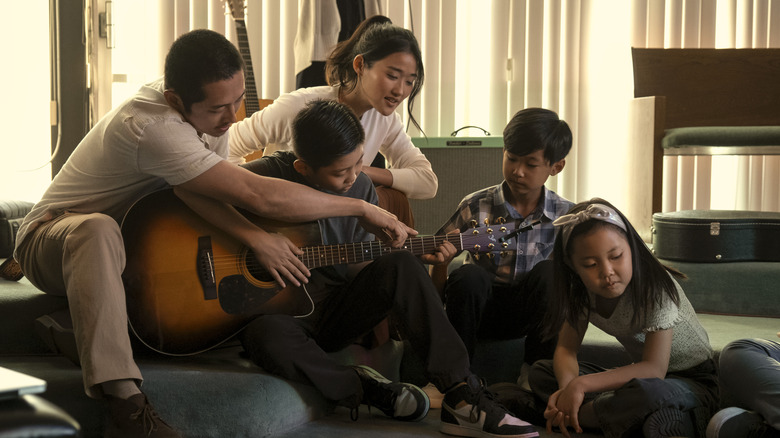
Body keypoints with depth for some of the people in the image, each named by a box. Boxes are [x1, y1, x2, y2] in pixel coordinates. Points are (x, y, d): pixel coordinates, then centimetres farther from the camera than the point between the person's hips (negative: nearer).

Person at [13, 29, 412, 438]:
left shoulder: (206, 107, -7)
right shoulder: (154, 127, -35)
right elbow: (260, 196, -39)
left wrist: (254, 236, -34)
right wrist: (364, 208, -32)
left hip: (132, 240, 8)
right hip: (53, 238, -8)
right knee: (98, 230, -44)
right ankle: (124, 404, -49)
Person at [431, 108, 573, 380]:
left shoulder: (565, 216, -4)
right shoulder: (475, 207, -8)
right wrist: (441, 262, -27)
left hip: (528, 315, 1)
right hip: (480, 310, -1)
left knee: (548, 273, -28)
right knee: (469, 276, -32)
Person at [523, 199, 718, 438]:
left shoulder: (656, 288, -25)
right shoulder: (581, 291, -6)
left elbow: (654, 368, -29)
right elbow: (566, 348, -4)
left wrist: (582, 384, -36)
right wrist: (567, 387, -28)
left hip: (692, 381, -7)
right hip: (641, 376, 7)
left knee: (647, 394, -44)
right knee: (540, 372, -7)